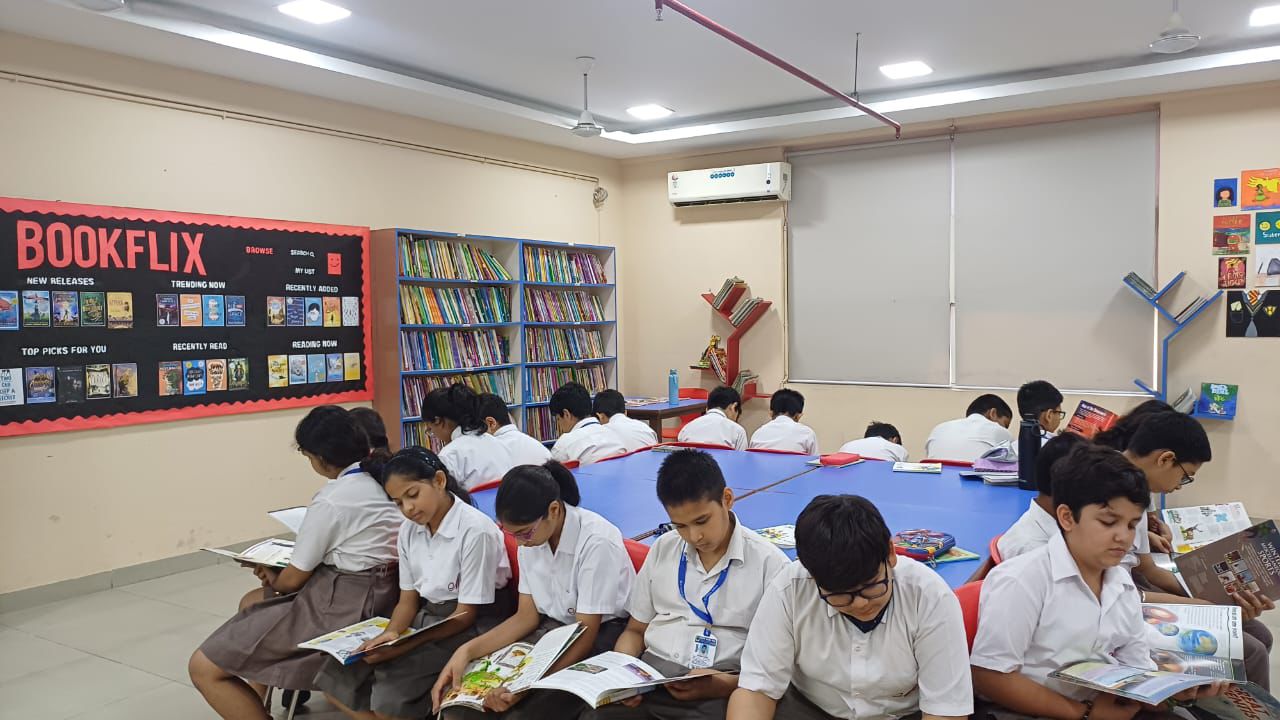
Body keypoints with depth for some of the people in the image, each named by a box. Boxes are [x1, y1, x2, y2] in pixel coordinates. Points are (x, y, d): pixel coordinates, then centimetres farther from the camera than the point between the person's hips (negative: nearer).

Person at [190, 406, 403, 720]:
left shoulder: (330, 500, -20)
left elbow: (294, 579, -10)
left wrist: (274, 579, 14)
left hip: (340, 605, -10)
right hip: (372, 593, 10)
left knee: (203, 668, -4)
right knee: (251, 602, 30)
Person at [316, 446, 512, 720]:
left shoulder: (475, 531, -20)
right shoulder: (409, 531, 3)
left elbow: (466, 614, -17)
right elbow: (408, 599, 8)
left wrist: (405, 646, -25)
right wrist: (392, 633, -14)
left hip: (468, 628, -7)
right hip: (424, 616, 7)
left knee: (391, 695, -26)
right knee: (338, 677, -6)